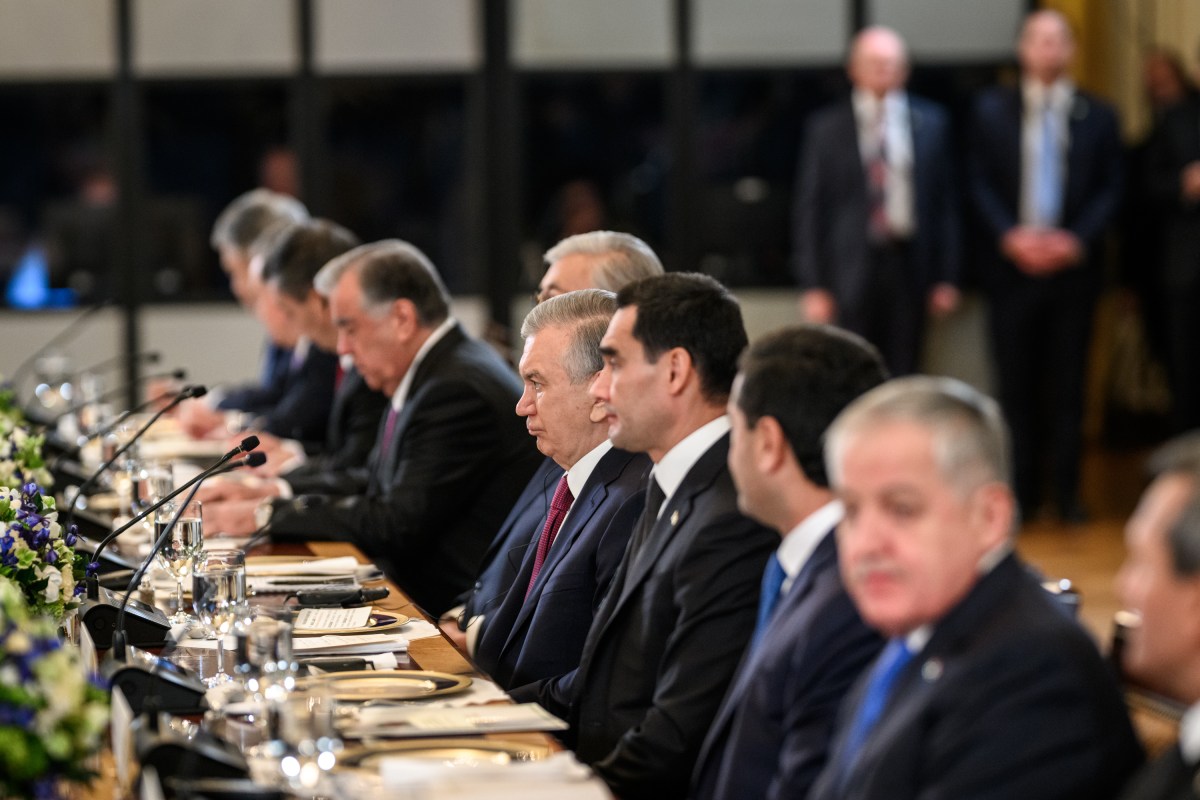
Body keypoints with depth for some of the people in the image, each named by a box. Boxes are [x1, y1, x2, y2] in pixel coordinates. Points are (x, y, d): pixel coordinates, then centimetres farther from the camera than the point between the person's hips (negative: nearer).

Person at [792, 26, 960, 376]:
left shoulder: (931, 122, 8)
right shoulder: (826, 127, 3)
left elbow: (945, 200, 9)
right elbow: (809, 209, 3)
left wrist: (947, 277, 4)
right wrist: (813, 285, -3)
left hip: (909, 267, 2)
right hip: (851, 269, -2)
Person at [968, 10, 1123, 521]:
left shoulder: (1096, 117, 7)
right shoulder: (991, 111, 8)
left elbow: (1110, 189, 4)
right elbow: (980, 184, 4)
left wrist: (1076, 240, -10)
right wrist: (1011, 236, -10)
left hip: (1072, 263, 0)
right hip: (1013, 264, 0)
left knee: (1068, 383, 2)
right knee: (1016, 383, 1)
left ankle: (1067, 490, 7)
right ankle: (1020, 491, 7)